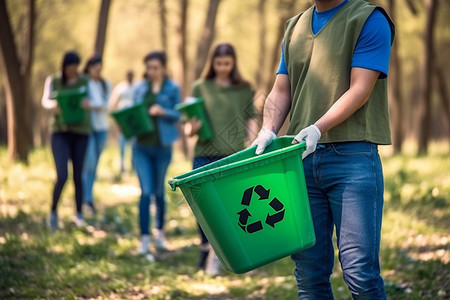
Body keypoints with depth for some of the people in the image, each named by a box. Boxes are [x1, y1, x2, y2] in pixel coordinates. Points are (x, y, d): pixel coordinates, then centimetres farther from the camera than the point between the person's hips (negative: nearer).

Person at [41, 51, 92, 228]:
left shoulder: (85, 81, 4)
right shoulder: (53, 81, 3)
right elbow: (45, 100, -7)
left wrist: (87, 103, -25)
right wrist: (53, 106, -30)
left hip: (81, 131, 1)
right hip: (60, 132, -1)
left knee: (78, 175, 5)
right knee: (62, 176, -12)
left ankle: (79, 214, 19)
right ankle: (53, 211, 8)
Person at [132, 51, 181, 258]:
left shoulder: (172, 89, -1)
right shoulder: (140, 89, 8)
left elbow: (177, 115, -3)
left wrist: (163, 111, -21)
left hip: (162, 146, -1)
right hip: (141, 146, 1)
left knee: (158, 191, 12)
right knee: (146, 191, -7)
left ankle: (160, 232, 33)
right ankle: (144, 239, -6)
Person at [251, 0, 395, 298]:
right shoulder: (294, 28, 20)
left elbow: (359, 91, -9)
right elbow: (281, 91, 17)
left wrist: (318, 128, -21)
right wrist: (269, 130, -2)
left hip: (352, 156, -5)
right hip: (302, 156, 6)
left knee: (359, 271, -10)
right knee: (309, 271, 5)